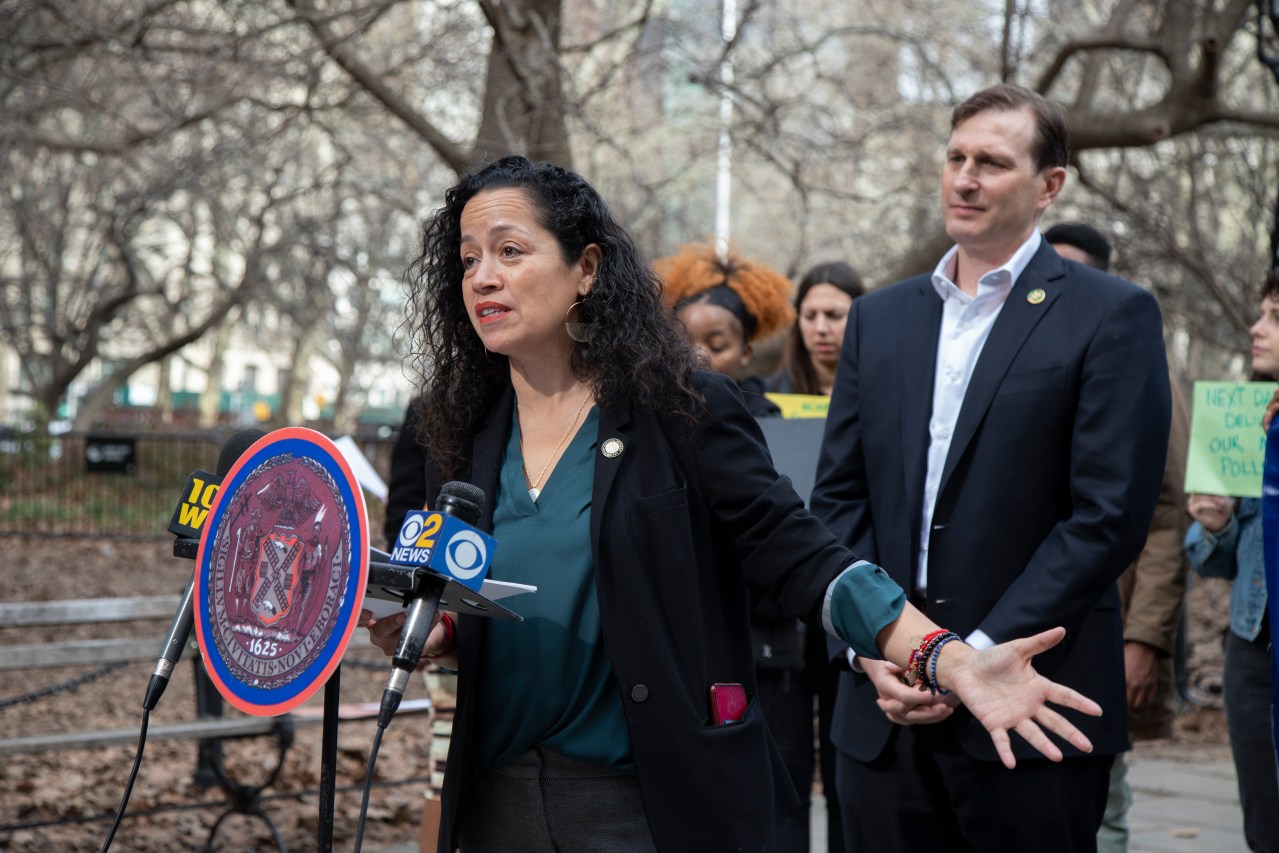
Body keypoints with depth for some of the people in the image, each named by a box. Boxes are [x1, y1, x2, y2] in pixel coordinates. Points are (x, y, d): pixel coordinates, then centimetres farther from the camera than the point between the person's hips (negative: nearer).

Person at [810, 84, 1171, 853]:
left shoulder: (1111, 316, -3)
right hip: (884, 709, 4)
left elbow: (1109, 516, -10)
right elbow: (838, 496, 11)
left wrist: (978, 654, -13)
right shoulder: (879, 317, 13)